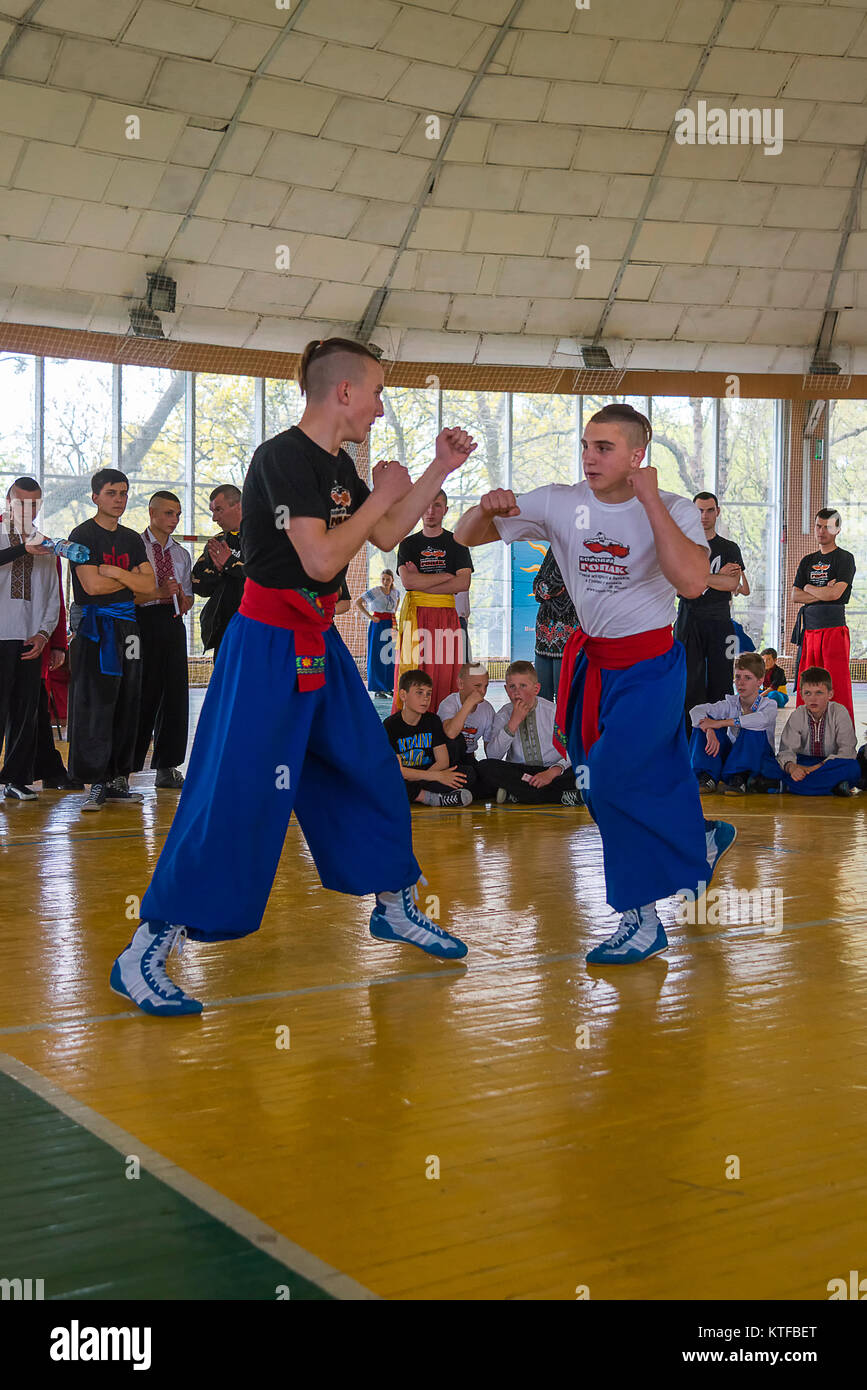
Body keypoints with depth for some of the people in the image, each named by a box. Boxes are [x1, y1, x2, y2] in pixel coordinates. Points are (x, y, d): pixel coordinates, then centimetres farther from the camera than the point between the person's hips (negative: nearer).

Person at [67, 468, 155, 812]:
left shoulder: (132, 539, 16)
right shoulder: (83, 535, -2)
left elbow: (149, 585, 6)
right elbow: (92, 584, -14)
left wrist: (114, 572, -8)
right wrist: (130, 578, -1)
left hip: (126, 625, 6)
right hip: (94, 626, -6)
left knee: (126, 703, 4)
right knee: (94, 704, -9)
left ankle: (118, 777, 10)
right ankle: (96, 782, -7)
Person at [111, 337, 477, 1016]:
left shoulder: (337, 463, 12)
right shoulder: (284, 456, -17)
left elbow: (386, 536, 21)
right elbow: (321, 558, -24)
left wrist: (441, 468, 14)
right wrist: (381, 495, -12)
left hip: (319, 642, 9)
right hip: (269, 646, -9)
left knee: (372, 772, 16)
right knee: (234, 795, -12)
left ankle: (395, 906, 34)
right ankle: (144, 954, -6)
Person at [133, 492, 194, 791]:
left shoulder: (181, 554, 19)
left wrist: (183, 601, 0)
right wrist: (160, 593, -16)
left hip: (173, 624, 6)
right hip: (142, 623, -6)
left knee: (175, 693, 3)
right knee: (142, 694, -6)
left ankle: (166, 768, 10)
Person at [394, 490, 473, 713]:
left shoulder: (457, 543, 11)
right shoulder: (408, 544, 12)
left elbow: (464, 584, -3)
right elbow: (407, 581, -5)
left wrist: (421, 581, -5)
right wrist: (446, 576, -5)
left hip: (447, 616, 0)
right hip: (415, 615, 0)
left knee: (446, 676, -7)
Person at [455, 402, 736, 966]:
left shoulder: (674, 510, -13)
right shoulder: (561, 503, -4)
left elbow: (693, 582, -33)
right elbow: (466, 537, -1)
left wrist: (650, 500, -28)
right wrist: (487, 508, -24)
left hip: (650, 669, -5)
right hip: (592, 661, 5)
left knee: (611, 783, -15)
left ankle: (642, 919, 0)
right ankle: (703, 843, 43)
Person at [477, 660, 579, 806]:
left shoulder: (553, 711, 1)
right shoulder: (503, 716, 5)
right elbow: (492, 755, -8)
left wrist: (553, 772, -24)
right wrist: (513, 723, -17)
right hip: (517, 772, 1)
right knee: (485, 767, -28)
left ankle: (513, 794, -26)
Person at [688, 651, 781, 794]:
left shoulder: (769, 705, -7)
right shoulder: (730, 704, 1)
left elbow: (762, 719, -34)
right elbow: (696, 710, -14)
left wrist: (721, 723, -35)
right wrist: (710, 731, -37)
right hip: (732, 757, 4)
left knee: (752, 728, -31)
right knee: (702, 725, -13)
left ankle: (739, 780, -34)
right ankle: (707, 778, -24)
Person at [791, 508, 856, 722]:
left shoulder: (845, 558, 1)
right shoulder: (808, 561, 19)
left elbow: (835, 593, -12)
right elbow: (795, 596, 9)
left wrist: (808, 588, 4)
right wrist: (822, 592, -5)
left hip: (834, 626, -6)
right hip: (809, 627, 6)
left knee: (838, 688, -8)